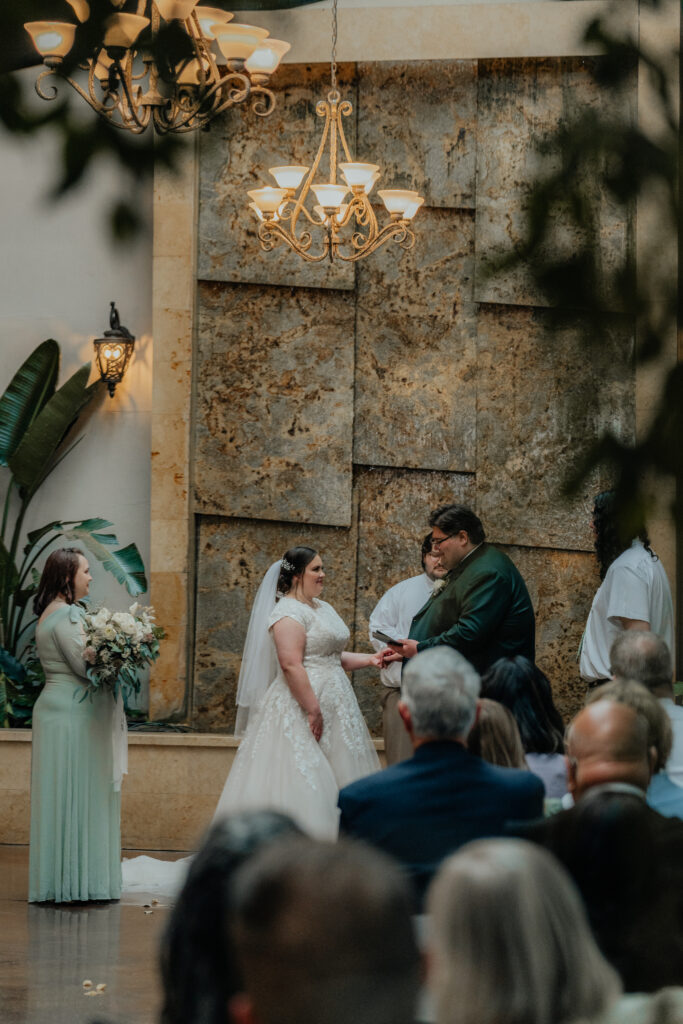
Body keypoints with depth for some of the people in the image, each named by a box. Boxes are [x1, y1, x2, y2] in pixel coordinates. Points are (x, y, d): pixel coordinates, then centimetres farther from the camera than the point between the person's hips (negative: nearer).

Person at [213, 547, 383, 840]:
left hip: (332, 702, 10)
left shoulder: (323, 608, 17)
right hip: (300, 705, -10)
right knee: (302, 779, -11)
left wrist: (368, 660, 11)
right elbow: (291, 665, -21)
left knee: (332, 782, 6)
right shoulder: (288, 612, -13)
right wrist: (313, 710, -24)